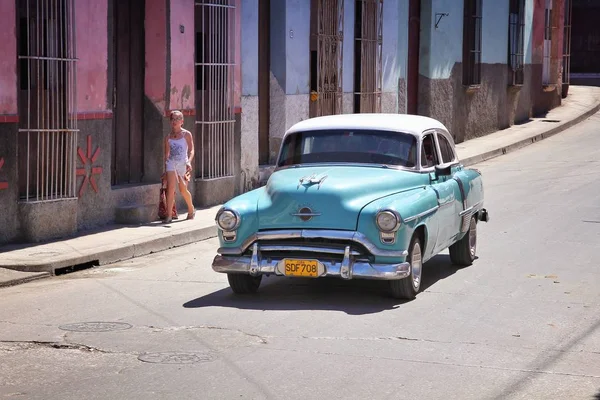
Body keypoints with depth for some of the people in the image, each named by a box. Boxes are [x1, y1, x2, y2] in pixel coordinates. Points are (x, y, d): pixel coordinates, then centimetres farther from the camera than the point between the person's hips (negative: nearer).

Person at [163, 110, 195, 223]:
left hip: (183, 164, -2)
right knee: (170, 188, -14)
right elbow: (167, 153, 15)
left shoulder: (186, 134, -1)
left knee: (183, 190, 9)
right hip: (171, 163, 2)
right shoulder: (168, 137, 7)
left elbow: (191, 150, -7)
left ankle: (191, 209, 36)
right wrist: (165, 166, 14)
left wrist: (189, 162, -24)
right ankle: (168, 216, -16)